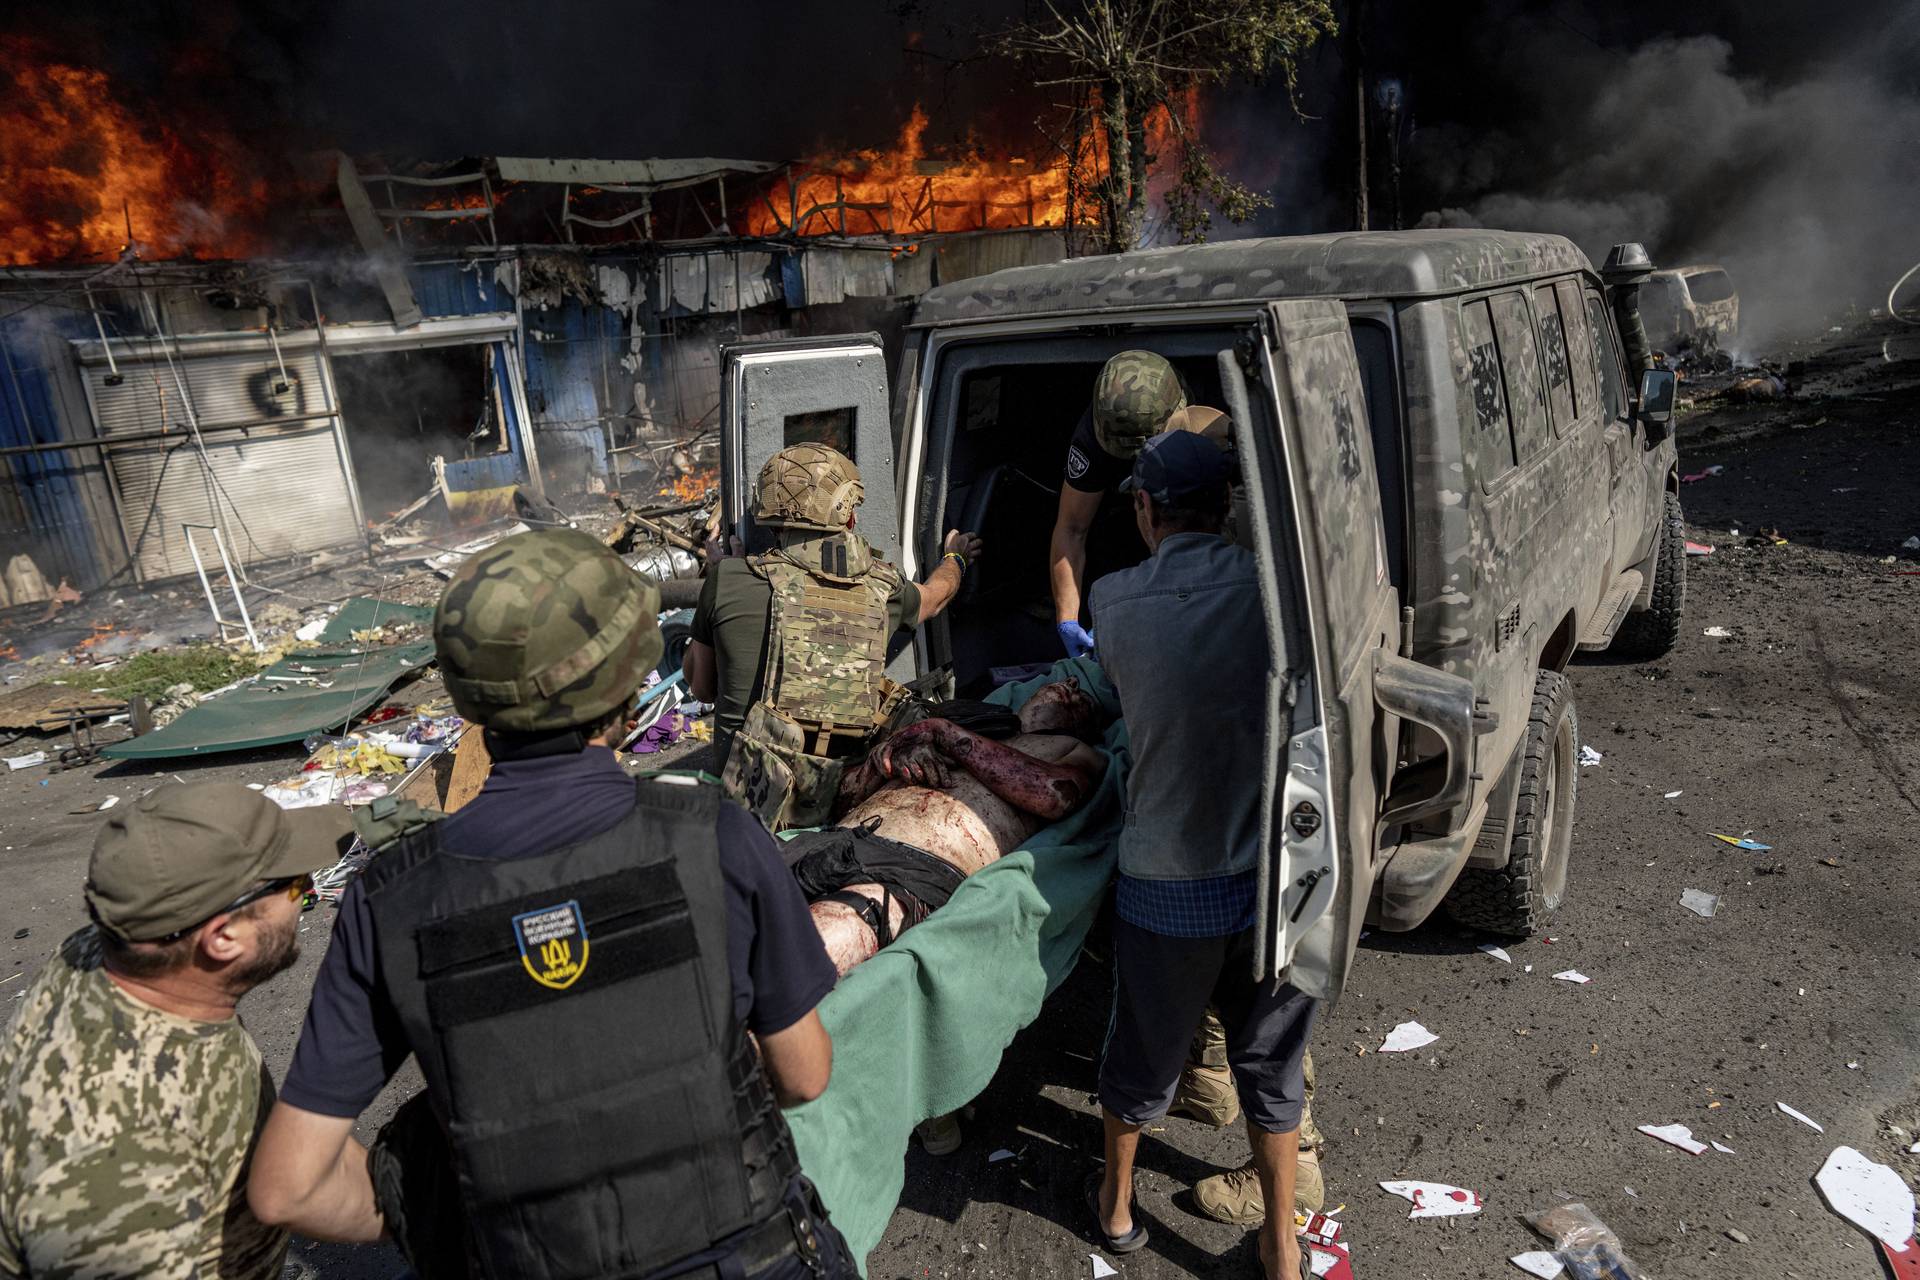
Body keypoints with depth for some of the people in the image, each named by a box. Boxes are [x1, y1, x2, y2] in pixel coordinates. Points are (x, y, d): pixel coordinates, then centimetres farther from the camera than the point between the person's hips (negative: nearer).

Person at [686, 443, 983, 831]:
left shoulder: (729, 580, -3)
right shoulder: (883, 589, 3)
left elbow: (701, 688, 13)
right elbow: (933, 597, 30)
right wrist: (955, 559, 53)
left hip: (752, 806, 0)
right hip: (840, 799, 0)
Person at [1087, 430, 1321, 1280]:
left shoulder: (1116, 602, -11)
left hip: (1167, 885, 0)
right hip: (1278, 877, 1)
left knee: (1143, 1055, 22)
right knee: (1270, 1066, 21)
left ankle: (1115, 1203, 47)